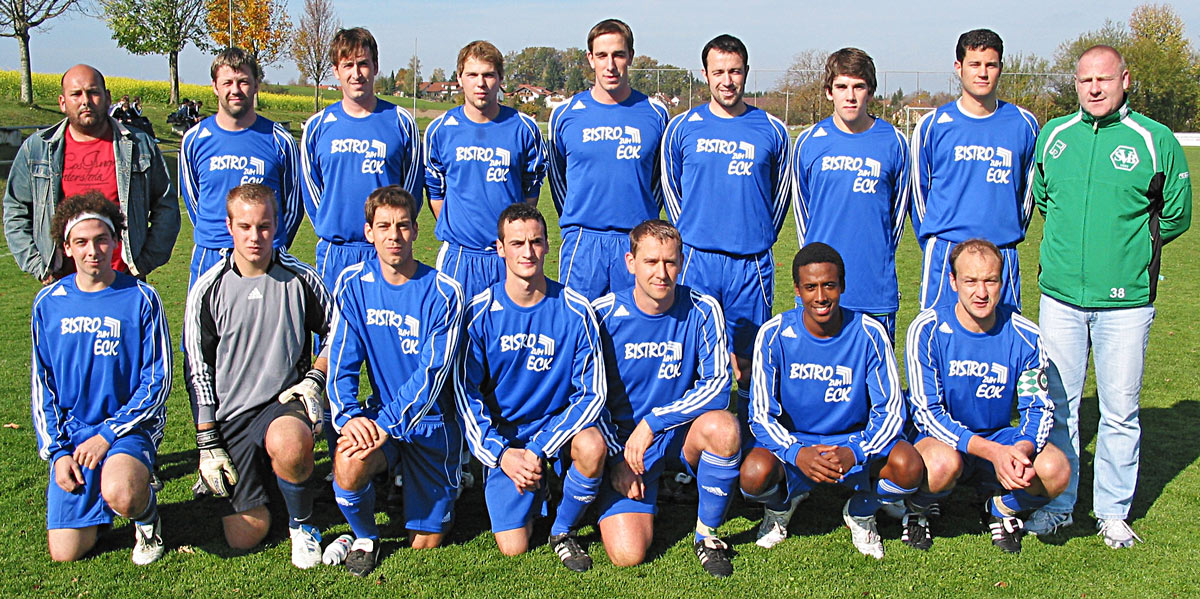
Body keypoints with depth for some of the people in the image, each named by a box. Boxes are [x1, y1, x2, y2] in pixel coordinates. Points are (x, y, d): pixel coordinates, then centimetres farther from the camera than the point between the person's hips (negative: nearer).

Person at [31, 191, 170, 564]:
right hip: (70, 434, 3)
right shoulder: (49, 303, 5)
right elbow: (42, 383, 10)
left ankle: (146, 511, 0)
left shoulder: (140, 298, -5)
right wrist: (57, 450, 0)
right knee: (66, 553, -5)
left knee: (121, 495, -35)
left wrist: (108, 434, -14)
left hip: (128, 427, -3)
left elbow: (158, 380, -5)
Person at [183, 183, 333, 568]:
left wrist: (314, 378, -4)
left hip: (285, 402, -1)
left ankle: (302, 524, -9)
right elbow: (198, 371, 3)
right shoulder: (209, 289, -1)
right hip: (230, 414, 1)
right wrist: (207, 443, -1)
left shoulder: (300, 279, -1)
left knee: (287, 443, -39)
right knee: (244, 537, -5)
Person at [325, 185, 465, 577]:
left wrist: (385, 425, -32)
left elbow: (432, 373, -21)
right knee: (349, 462, -33)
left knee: (426, 543, 4)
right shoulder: (354, 284, -4)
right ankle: (364, 537, -1)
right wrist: (349, 415, -25)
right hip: (377, 416, 2)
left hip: (432, 423, -1)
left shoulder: (442, 293, -15)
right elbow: (341, 361, -6)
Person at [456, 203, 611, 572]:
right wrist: (501, 452, -16)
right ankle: (535, 489, 23)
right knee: (513, 548, -12)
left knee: (592, 446, -35)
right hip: (504, 439, 0)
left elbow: (592, 393, -10)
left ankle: (563, 530, -5)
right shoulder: (480, 313, -7)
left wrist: (539, 450, -19)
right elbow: (466, 392, -3)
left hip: (559, 425, 0)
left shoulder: (576, 311, -9)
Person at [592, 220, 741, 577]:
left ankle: (707, 534, -9)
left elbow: (716, 387, -12)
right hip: (622, 444, -1)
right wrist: (616, 459, -9)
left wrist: (652, 423, -20)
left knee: (723, 427, -35)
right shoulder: (604, 314, -10)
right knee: (628, 554, -19)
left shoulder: (702, 310, -9)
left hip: (681, 435, 1)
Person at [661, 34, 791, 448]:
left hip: (751, 264, 0)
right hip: (696, 261, 0)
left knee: (748, 360, 3)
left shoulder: (772, 131, 6)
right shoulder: (682, 128, 7)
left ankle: (750, 443, 13)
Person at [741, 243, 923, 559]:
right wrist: (797, 454, -32)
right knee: (755, 473, -33)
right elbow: (762, 414, -12)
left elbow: (890, 411, -11)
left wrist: (854, 452, -30)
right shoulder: (774, 334, -13)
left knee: (909, 467, -29)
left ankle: (861, 513, 8)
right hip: (790, 442, 0)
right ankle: (781, 506, 9)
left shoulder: (869, 333, -13)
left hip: (853, 442, 1)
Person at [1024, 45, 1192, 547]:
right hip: (1060, 296, 3)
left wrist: (1131, 245, 9)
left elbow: (1176, 215, 7)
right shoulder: (1052, 136, 6)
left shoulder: (1154, 140, -3)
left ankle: (1113, 511, 21)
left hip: (1125, 301, -2)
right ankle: (1057, 505, 23)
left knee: (1120, 411, 6)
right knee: (1057, 406, 9)